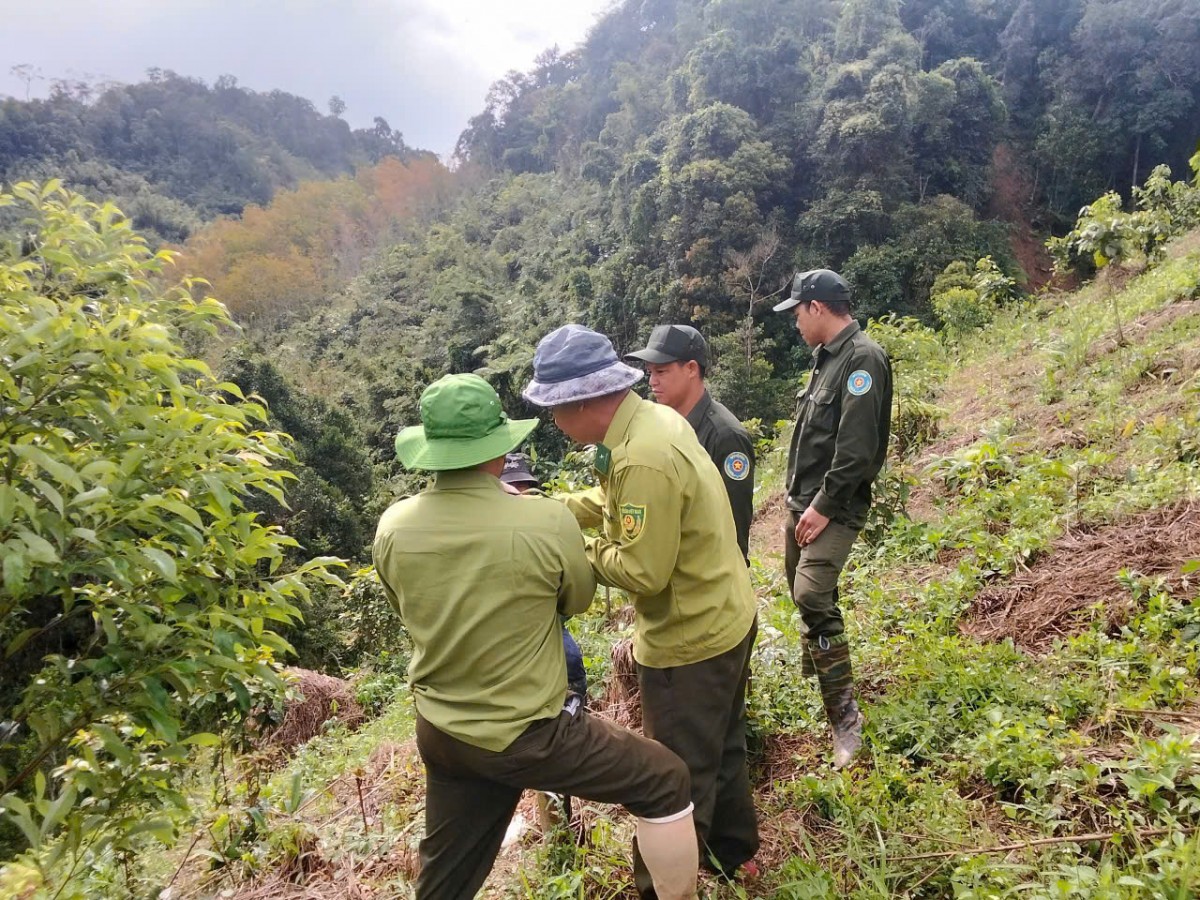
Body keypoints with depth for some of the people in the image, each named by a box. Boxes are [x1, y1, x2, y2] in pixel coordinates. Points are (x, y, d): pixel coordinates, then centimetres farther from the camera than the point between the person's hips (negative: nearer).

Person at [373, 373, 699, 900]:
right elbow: (579, 599, -1)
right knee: (666, 784, 13)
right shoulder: (545, 521, -22)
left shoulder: (392, 527, -9)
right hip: (525, 736, -6)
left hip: (439, 733, 6)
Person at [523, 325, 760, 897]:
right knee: (720, 748, 27)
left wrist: (579, 549, -13)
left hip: (689, 641, -10)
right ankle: (733, 852, 48)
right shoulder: (653, 418, -1)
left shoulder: (643, 459, -32)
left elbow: (642, 572, -28)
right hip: (725, 618, 10)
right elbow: (613, 500, 10)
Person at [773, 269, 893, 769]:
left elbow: (857, 448, -23)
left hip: (833, 507, -9)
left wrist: (824, 506, -20)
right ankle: (813, 672, 38)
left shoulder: (862, 359, -16)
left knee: (813, 598, -20)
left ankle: (845, 719, -11)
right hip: (803, 501, 9)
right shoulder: (827, 356, 13)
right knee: (803, 592, 18)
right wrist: (799, 498, 15)